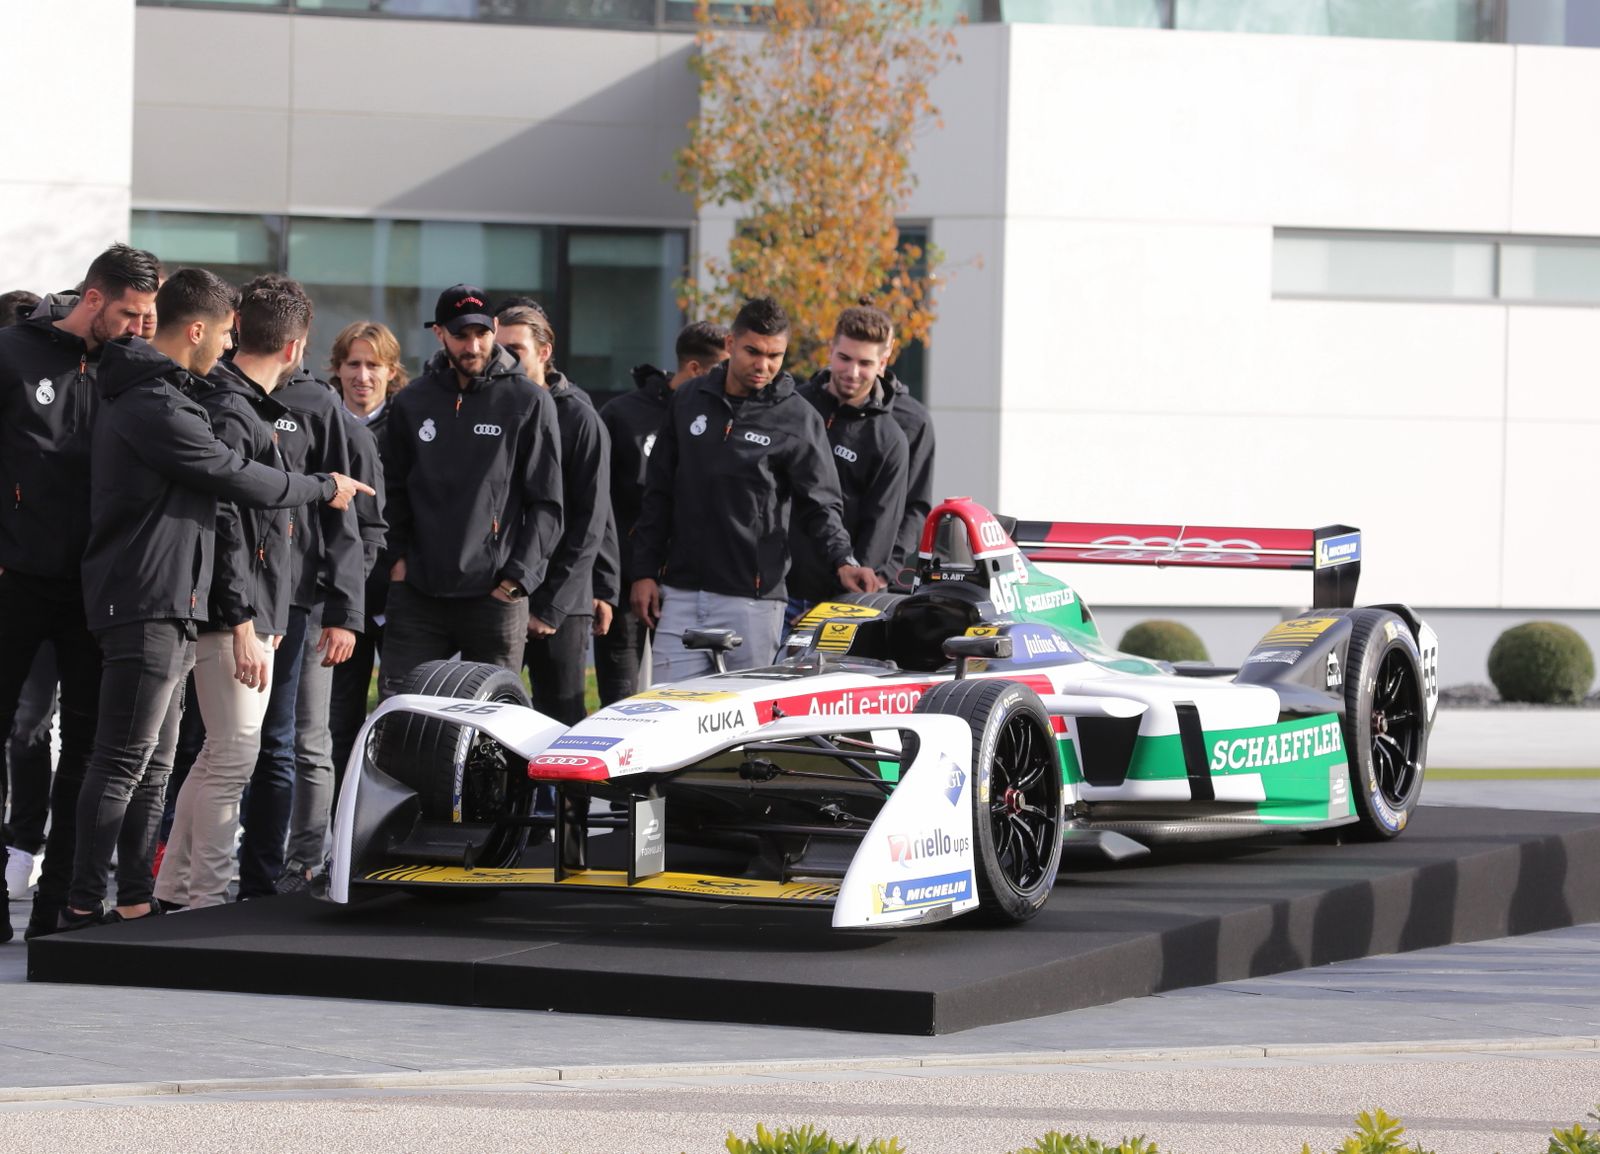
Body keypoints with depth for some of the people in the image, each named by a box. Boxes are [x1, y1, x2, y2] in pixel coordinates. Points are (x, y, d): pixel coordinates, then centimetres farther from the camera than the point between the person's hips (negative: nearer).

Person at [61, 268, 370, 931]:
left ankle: (135, 900, 16)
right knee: (124, 758, -10)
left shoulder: (157, 396, 17)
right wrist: (325, 489, 2)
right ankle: (83, 905, -10)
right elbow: (237, 478, -12)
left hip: (168, 603, 11)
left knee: (154, 761, 12)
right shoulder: (151, 407, -17)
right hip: (145, 602, -11)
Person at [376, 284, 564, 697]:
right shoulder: (410, 403, 12)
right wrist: (397, 557, 6)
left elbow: (546, 503, 1)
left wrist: (517, 578, -7)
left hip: (496, 597, -3)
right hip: (417, 593, 3)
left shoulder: (529, 402, 2)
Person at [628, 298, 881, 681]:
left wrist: (843, 561, -17)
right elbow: (659, 493, 16)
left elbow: (820, 504, 1)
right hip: (680, 590, 3)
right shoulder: (689, 400, 11)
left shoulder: (797, 418, 0)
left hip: (752, 598, -3)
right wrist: (644, 571, 11)